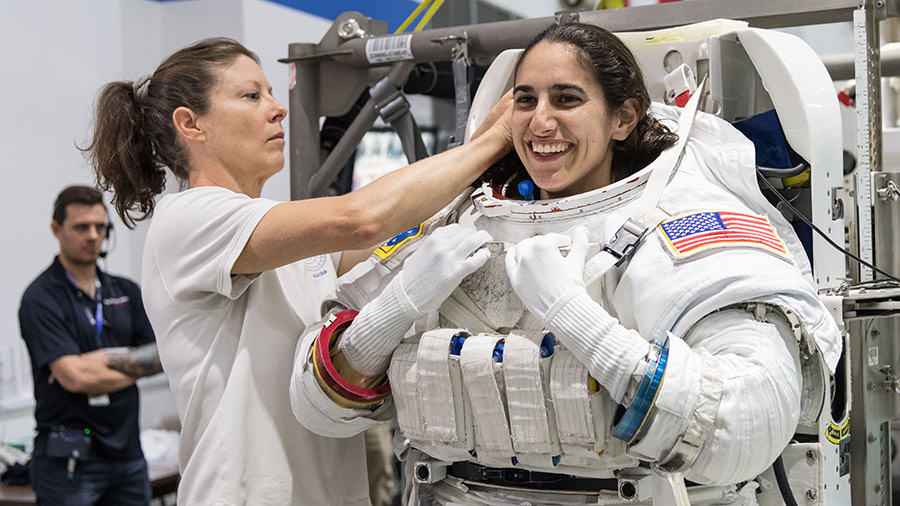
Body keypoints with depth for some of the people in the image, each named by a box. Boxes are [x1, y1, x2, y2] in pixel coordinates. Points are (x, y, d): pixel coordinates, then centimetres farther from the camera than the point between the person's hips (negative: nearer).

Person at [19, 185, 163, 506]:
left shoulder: (127, 291, 11)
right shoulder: (41, 299, -9)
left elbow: (161, 358, 2)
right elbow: (75, 378, -19)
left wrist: (105, 359, -13)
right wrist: (135, 368, -4)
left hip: (127, 453, 6)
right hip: (68, 462, -5)